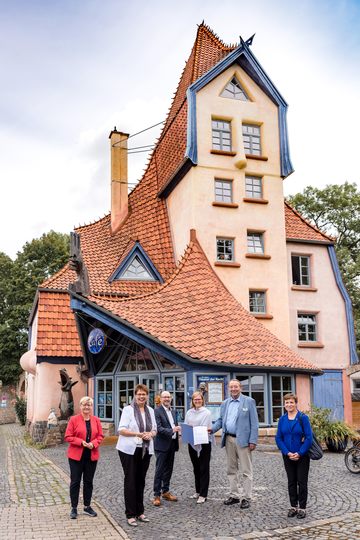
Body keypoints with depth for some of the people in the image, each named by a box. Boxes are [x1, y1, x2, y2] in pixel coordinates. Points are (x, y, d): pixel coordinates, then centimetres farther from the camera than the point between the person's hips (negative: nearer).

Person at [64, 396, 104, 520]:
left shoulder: (96, 420, 5)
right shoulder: (74, 419, -5)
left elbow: (100, 436, 7)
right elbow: (68, 437, -8)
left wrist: (94, 443, -13)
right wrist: (81, 442, -19)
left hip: (91, 456, 3)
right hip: (76, 455, -3)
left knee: (88, 481, 12)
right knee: (75, 481, 4)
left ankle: (87, 507, 24)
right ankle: (74, 508, 15)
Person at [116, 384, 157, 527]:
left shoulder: (150, 410, 8)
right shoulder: (128, 409, -9)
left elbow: (154, 429, 13)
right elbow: (121, 430, -15)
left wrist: (150, 434, -9)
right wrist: (138, 434, -25)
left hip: (145, 450, 5)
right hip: (129, 450, -5)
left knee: (140, 481, 12)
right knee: (130, 481, 0)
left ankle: (140, 511, 23)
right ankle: (130, 514, 8)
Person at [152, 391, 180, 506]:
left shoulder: (173, 411, 14)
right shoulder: (157, 411, -10)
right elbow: (158, 428, -18)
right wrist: (171, 430, -29)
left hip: (172, 444, 7)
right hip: (162, 445, -7)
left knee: (168, 469, 14)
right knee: (159, 470, -2)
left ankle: (166, 492, 24)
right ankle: (156, 495, 4)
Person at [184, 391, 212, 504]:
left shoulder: (207, 412, -5)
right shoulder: (189, 413, 7)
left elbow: (210, 428, -5)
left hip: (204, 443, -4)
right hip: (192, 443, 5)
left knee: (204, 469, -1)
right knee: (196, 468, 15)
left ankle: (203, 494, 4)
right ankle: (198, 491, 28)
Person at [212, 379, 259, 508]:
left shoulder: (249, 401, -3)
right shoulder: (225, 403, 13)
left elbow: (254, 423, -6)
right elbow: (220, 420, 15)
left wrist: (253, 441, -13)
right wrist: (212, 429, -4)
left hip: (243, 440, -5)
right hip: (229, 439, 6)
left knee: (245, 471, -1)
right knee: (231, 469, 12)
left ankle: (247, 498, 6)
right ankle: (234, 496, 22)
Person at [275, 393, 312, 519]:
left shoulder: (303, 418, -9)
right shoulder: (282, 419, 2)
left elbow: (309, 437, -11)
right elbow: (278, 438, 1)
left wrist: (300, 453, -16)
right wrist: (287, 453, -11)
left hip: (302, 456, -3)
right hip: (288, 456, 3)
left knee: (302, 482, 3)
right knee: (291, 482, 11)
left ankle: (302, 508, 14)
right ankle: (293, 506, 22)